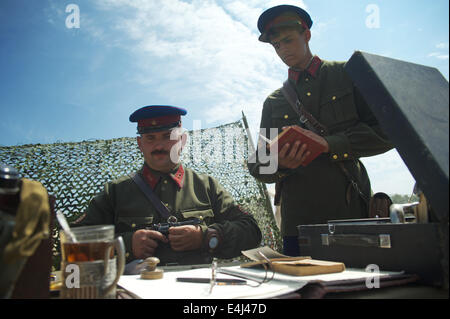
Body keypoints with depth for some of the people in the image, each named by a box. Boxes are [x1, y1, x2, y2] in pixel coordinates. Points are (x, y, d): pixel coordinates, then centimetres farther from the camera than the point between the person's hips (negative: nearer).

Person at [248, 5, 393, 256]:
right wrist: (281, 165, -12)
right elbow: (258, 168, 12)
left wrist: (330, 143, -13)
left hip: (352, 215, -1)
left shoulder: (347, 75, 9)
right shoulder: (274, 102, 15)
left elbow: (386, 133, 0)